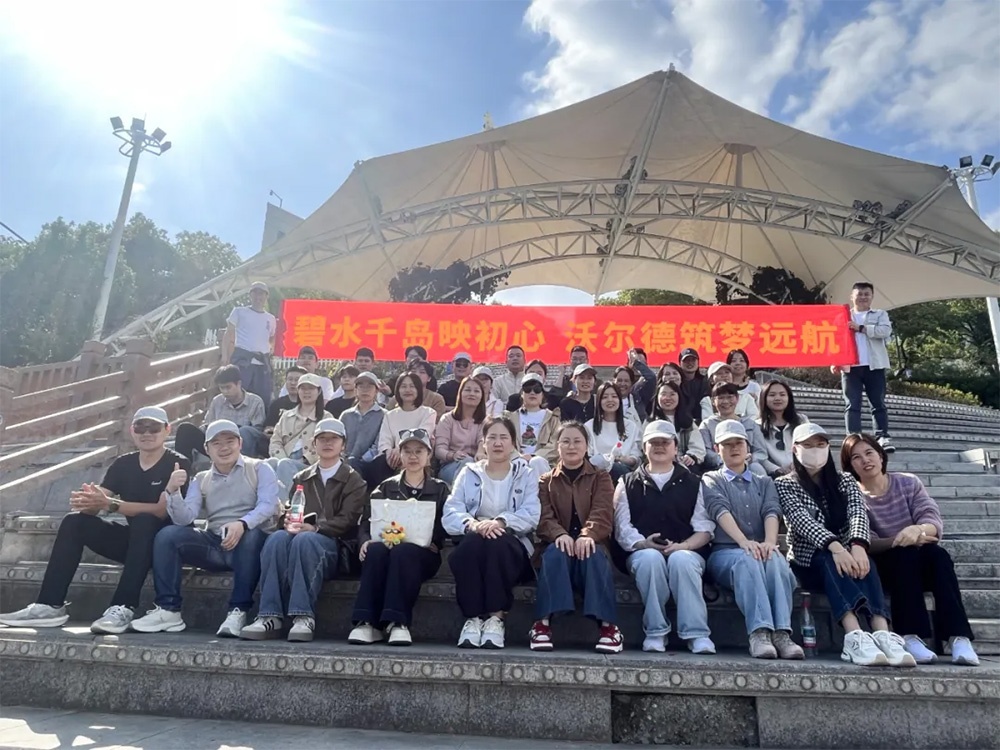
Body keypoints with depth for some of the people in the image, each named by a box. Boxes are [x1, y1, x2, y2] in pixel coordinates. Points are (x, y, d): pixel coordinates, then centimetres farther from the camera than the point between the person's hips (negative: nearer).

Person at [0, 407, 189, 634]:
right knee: (74, 521, -9)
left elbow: (163, 510, -24)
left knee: (143, 521, -35)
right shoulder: (123, 463, 7)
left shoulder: (178, 464, -11)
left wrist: (111, 504, -30)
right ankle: (50, 606, -11)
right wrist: (86, 501, -28)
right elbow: (97, 503, -4)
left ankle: (123, 609, -38)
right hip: (132, 540, 6)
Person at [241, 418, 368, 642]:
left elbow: (347, 520, -3)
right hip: (299, 535, 4)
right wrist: (288, 523, -11)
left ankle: (304, 616, -40)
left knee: (305, 539, -36)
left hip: (333, 544, -3)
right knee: (277, 538, -31)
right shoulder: (301, 478, 25)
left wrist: (315, 528, -20)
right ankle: (270, 616, -35)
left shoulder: (354, 480, 12)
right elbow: (286, 513, 15)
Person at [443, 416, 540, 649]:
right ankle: (472, 618, -29)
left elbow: (531, 515, -5)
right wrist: (471, 524, -23)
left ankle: (496, 617, -30)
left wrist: (500, 522, -24)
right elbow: (450, 513, -1)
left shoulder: (526, 475, 13)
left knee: (497, 542, -35)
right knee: (472, 540, -34)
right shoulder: (468, 473, 15)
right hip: (473, 546, 1)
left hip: (511, 547, -1)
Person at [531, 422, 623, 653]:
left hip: (590, 543, 0)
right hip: (560, 543, 1)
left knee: (595, 556, -35)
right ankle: (543, 622, -37)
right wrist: (560, 534, -25)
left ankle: (607, 624, -34)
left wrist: (588, 534, -29)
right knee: (554, 553, -35)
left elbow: (602, 514, -5)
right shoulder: (546, 481, 16)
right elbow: (544, 517, 0)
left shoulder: (601, 477, 13)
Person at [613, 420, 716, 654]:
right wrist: (642, 543, -15)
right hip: (643, 553, 0)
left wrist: (681, 546, -13)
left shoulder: (693, 484, 17)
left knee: (681, 559, -34)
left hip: (686, 552, 0)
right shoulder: (628, 483, 17)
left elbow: (705, 529, 5)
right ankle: (655, 632, -23)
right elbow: (622, 527, 5)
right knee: (652, 557, -34)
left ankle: (697, 634, -27)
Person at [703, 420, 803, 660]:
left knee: (775, 559, -33)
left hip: (762, 550, 3)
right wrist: (743, 541, -26)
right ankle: (759, 633, -48)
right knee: (747, 559, -37)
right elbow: (720, 510, -6)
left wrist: (770, 542, -20)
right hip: (725, 552, -2)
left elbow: (772, 511, 3)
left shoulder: (765, 482, 24)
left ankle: (782, 633, -42)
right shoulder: (711, 480, 15)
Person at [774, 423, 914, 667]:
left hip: (844, 556, 3)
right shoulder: (784, 485, 3)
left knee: (862, 562, -31)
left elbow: (858, 513, -7)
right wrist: (834, 546, -35)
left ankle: (883, 635, -50)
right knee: (830, 561, -36)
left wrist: (858, 546, -29)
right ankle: (856, 637, -54)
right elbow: (802, 520, -15)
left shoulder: (845, 481, 14)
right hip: (808, 563, -3)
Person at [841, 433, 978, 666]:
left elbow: (933, 519, -11)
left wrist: (918, 529, -35)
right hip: (882, 566, -3)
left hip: (919, 565, 3)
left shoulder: (908, 483, 4)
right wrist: (898, 540, -32)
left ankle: (958, 637, -34)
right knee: (906, 553, -33)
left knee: (938, 554, -28)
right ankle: (911, 637, -39)